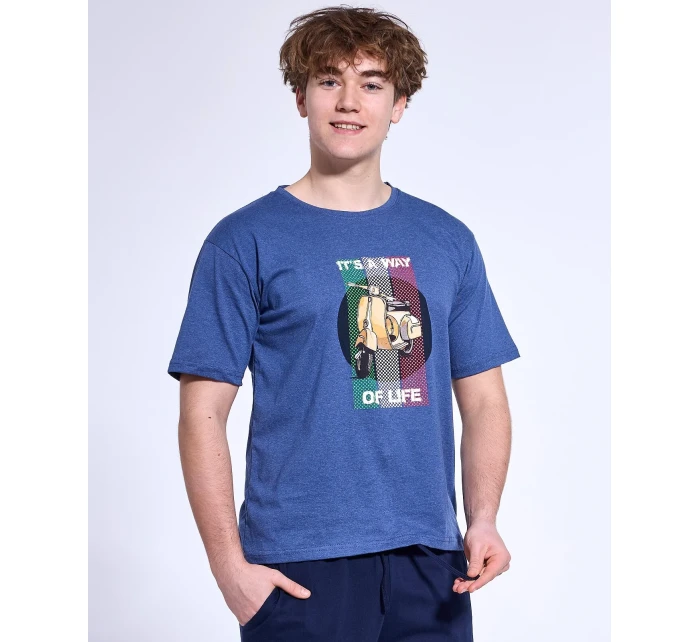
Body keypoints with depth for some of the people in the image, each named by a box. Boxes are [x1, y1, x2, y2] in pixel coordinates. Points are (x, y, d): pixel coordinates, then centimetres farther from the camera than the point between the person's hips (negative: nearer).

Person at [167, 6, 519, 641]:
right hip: (298, 564, -3)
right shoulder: (245, 242, -1)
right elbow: (203, 412, -4)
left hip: (429, 561, 4)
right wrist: (229, 565, -11)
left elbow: (483, 401, 11)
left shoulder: (448, 239, 10)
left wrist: (483, 521, -3)